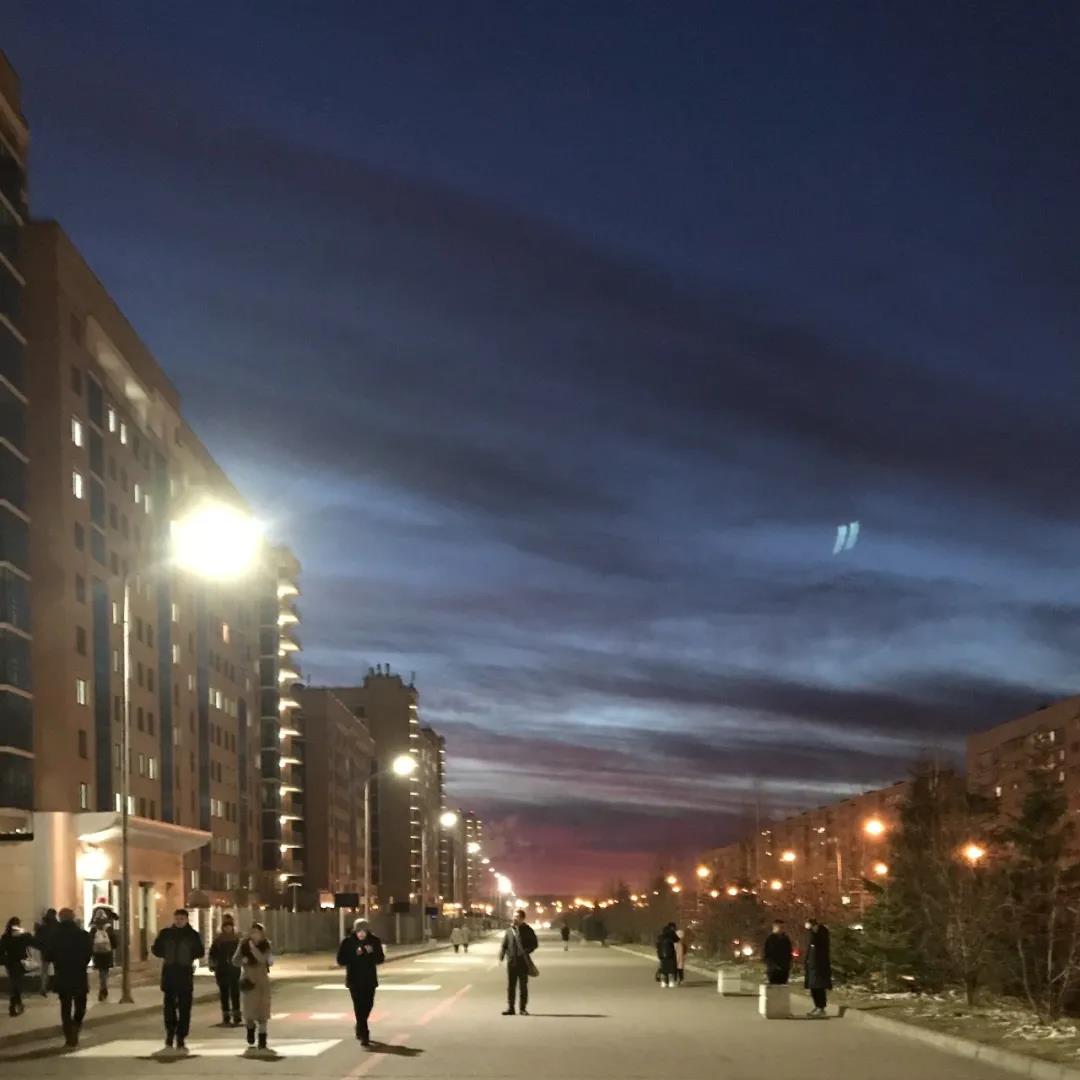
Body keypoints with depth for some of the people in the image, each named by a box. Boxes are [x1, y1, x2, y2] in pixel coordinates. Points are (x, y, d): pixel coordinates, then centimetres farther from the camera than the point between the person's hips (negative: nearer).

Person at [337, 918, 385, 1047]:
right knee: (359, 1006, -10)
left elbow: (381, 959, 1)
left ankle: (360, 1028, 37)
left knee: (368, 1005, 11)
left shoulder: (374, 941, 0)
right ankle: (364, 1035, -11)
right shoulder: (348, 942, -6)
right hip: (355, 981, -3)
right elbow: (341, 961, -7)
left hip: (370, 980, 3)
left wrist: (372, 953, -19)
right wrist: (355, 955, -21)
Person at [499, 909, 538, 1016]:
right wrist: (501, 955, -6)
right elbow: (504, 944, 9)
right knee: (510, 985, 2)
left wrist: (527, 951, -14)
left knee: (523, 986, 4)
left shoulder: (527, 930, -1)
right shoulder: (509, 930, 6)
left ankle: (523, 1008, 11)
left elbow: (534, 943, 2)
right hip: (511, 961, 2)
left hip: (523, 962, -2)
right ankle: (510, 1008, 7)